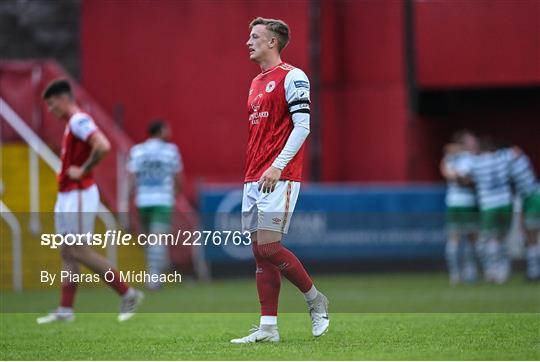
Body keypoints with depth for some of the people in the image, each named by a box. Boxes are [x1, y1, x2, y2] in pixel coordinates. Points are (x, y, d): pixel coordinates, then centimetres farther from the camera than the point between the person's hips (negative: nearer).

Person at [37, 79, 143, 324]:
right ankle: (65, 310, 8)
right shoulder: (71, 123, 16)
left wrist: (82, 171, -22)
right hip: (67, 197, 10)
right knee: (67, 253, 7)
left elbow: (102, 146, -30)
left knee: (80, 252, -9)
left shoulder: (79, 121, -15)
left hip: (79, 196, -10)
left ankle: (128, 294, -4)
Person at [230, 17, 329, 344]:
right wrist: (251, 173, 18)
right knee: (260, 252, 4)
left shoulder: (292, 77, -6)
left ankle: (315, 299, 6)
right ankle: (268, 328, 4)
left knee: (268, 247, -14)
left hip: (279, 178, -8)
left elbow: (302, 126, -13)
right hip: (254, 178, 8)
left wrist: (277, 167, -19)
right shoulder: (256, 83, 20)